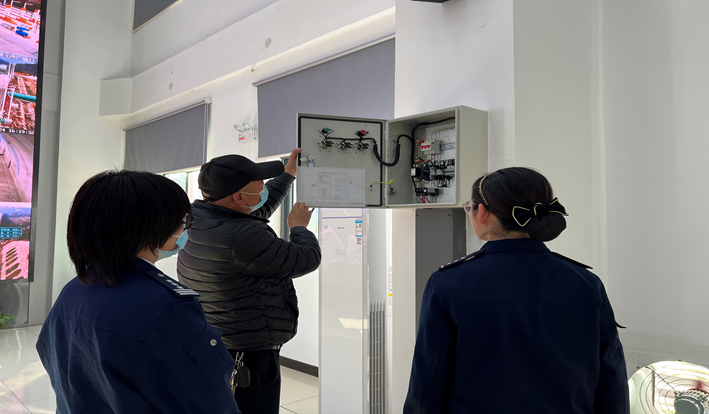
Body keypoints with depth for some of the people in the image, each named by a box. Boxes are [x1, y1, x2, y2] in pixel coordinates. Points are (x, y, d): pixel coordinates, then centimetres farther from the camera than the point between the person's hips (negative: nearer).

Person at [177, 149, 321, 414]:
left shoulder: (195, 217, -2)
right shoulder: (241, 237, -31)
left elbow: (257, 211, 16)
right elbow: (307, 260, -20)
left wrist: (288, 174, 23)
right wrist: (299, 227, 1)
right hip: (247, 355, -9)